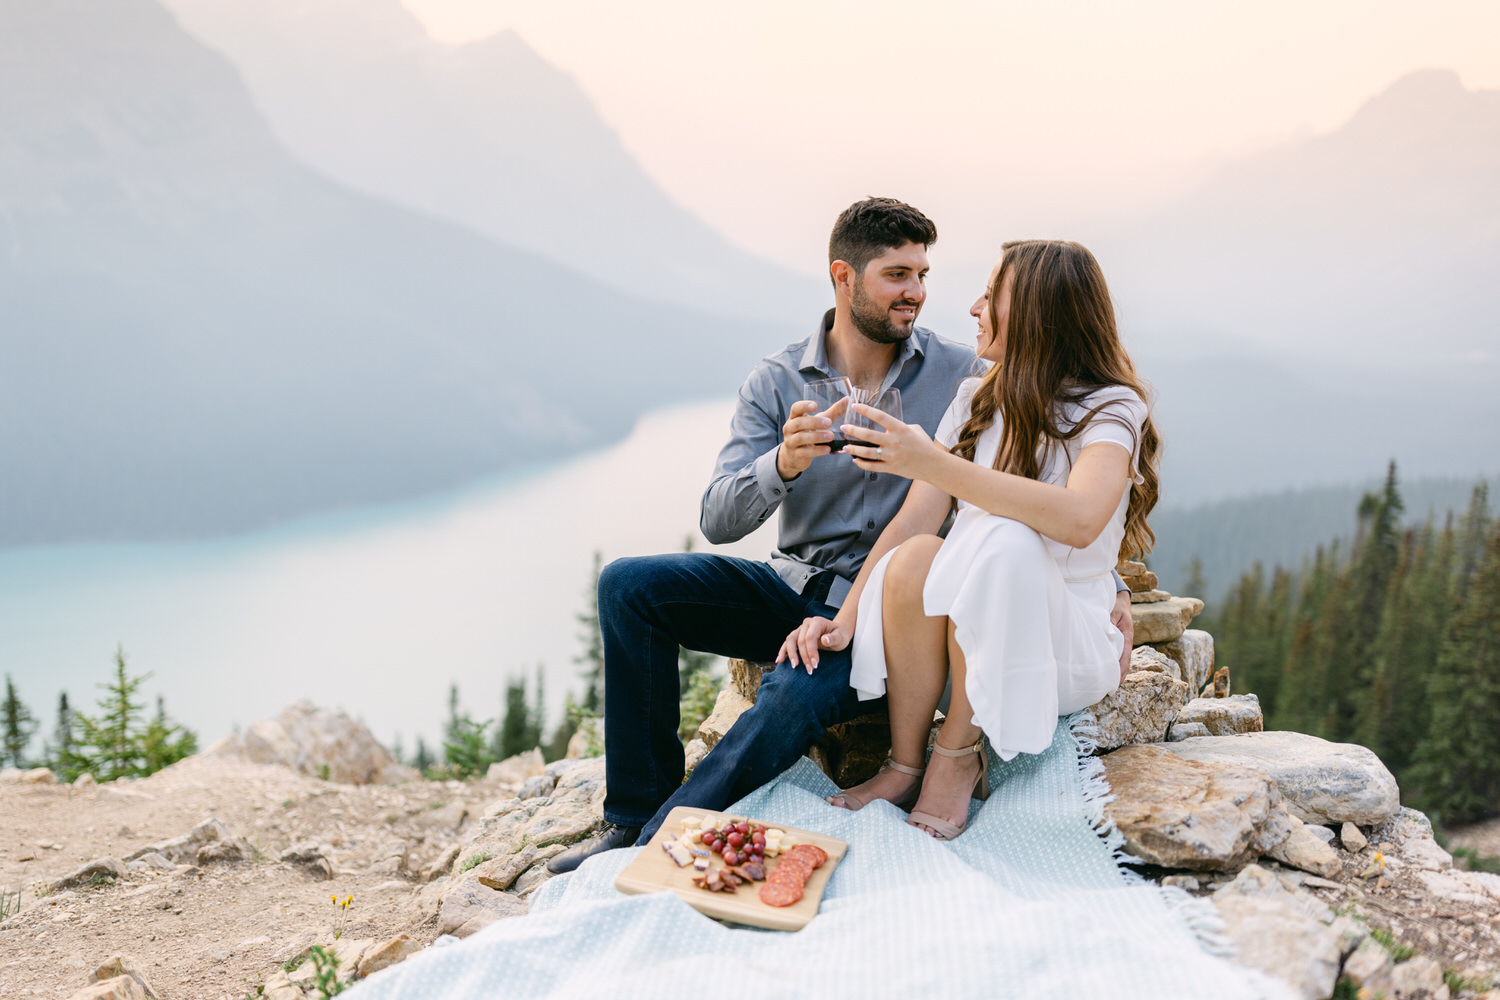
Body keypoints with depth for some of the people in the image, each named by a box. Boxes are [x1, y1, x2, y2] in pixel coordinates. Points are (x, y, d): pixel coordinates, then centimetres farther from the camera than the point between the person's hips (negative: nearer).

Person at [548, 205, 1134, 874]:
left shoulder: (960, 375, -3)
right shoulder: (776, 382, 0)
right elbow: (718, 519, -9)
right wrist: (783, 464, -29)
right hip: (795, 587, 3)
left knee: (796, 693, -35)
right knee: (629, 586, -16)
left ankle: (656, 847, -23)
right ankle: (636, 813, -11)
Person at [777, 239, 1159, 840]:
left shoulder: (1112, 409, -8)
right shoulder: (976, 402, 10)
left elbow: (1079, 519, -30)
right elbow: (913, 520, 0)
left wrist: (933, 463, -30)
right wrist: (844, 621, -13)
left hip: (1066, 644, -4)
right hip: (965, 636, 4)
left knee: (1004, 541, -34)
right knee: (915, 558, -28)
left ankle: (958, 753, -18)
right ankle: (905, 764, -15)